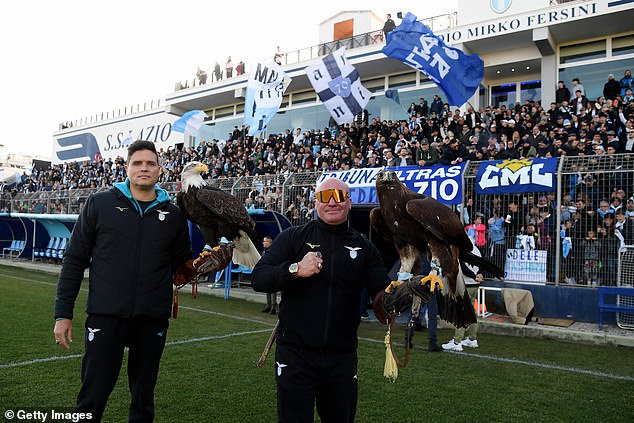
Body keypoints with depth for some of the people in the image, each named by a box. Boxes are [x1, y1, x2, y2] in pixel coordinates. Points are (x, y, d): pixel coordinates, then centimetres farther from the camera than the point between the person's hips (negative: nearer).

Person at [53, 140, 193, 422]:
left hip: (153, 319, 2)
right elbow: (75, 260, 4)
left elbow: (182, 266, 15)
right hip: (106, 315, -2)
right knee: (93, 397, 1)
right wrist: (63, 313, 0)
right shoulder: (100, 204, 2)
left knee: (143, 397, 14)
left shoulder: (173, 214, 7)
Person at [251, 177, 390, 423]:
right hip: (295, 354, -2)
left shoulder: (364, 248, 6)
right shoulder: (293, 238, 0)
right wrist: (295, 270, -24)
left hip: (342, 356, 3)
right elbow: (258, 279, -8)